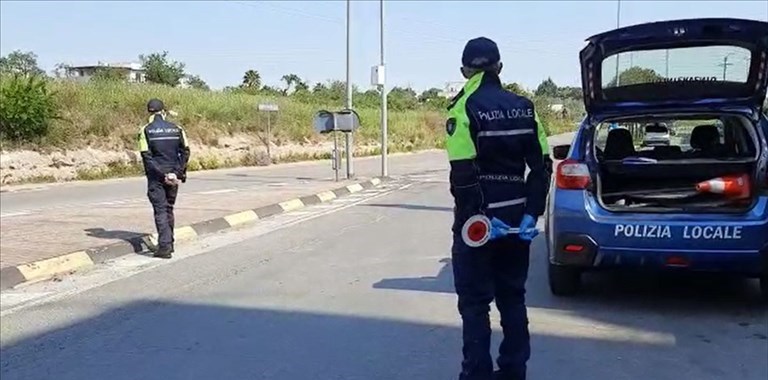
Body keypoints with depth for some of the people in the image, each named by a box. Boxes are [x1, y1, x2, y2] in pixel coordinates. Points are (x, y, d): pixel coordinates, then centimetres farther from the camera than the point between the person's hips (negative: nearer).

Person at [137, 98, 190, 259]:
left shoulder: (146, 130, -5)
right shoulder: (176, 129, 4)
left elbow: (147, 156, -12)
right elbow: (185, 151, 0)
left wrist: (162, 174, -12)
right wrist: (178, 173, 0)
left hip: (156, 177, -3)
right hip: (173, 176, 3)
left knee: (160, 211, -1)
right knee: (169, 209, 17)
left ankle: (164, 246, -9)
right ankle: (169, 243, 25)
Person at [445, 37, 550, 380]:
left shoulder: (465, 108, -10)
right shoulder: (524, 107, 8)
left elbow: (463, 173, -20)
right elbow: (541, 165, 4)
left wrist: (474, 216, -15)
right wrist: (531, 213, 1)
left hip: (478, 219, -5)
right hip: (515, 218, 6)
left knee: (475, 302, 4)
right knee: (512, 297, 16)